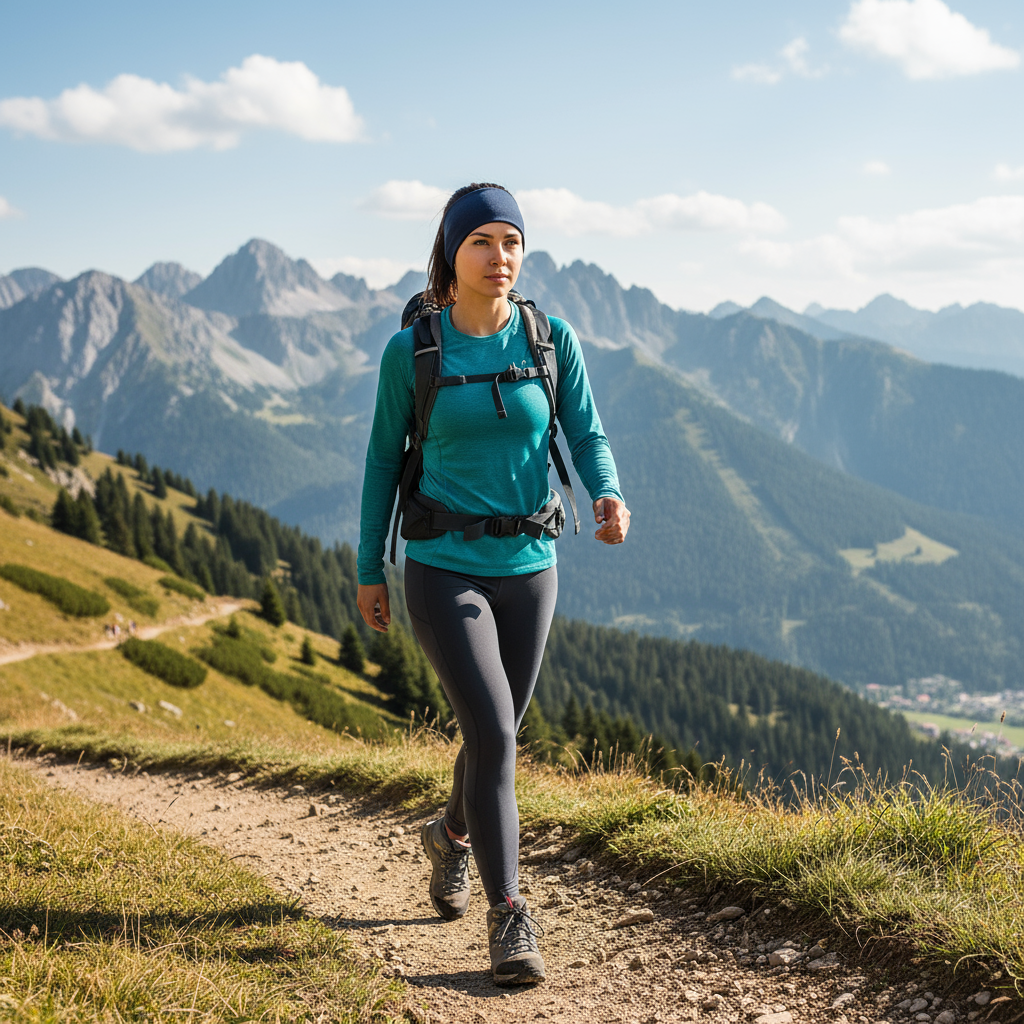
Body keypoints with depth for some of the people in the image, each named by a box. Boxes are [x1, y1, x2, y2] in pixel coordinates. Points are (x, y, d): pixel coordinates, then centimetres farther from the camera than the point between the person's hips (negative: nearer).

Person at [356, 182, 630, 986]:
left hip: (528, 569, 4)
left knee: (497, 733, 18)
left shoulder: (553, 340, -2)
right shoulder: (410, 351, -7)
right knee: (493, 736, -16)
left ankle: (453, 834, 50)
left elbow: (587, 437, 0)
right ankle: (509, 919, -6)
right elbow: (385, 460, 2)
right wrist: (370, 571, 5)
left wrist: (609, 499, -22)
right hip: (443, 570, -3)